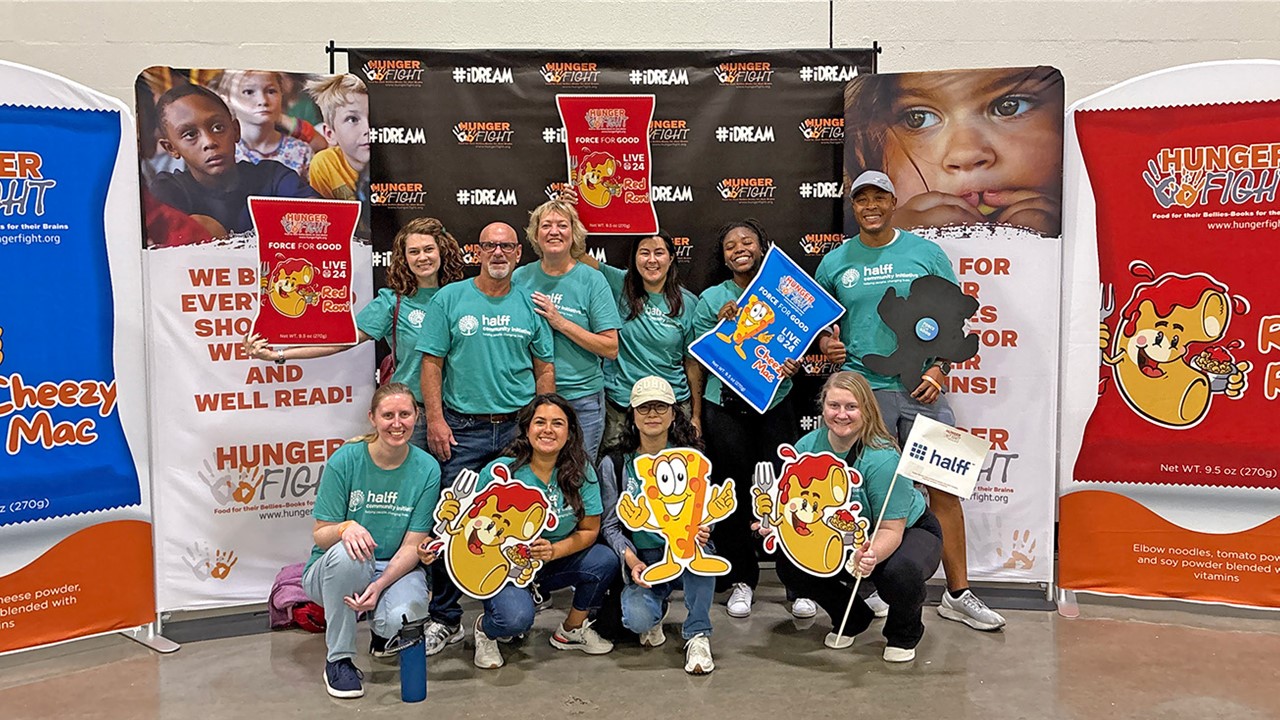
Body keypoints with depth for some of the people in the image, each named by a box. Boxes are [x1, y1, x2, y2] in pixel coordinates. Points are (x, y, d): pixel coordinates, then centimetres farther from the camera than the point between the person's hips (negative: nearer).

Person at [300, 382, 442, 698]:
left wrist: (379, 586, -27)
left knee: (403, 617, -33)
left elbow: (413, 545, -9)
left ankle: (383, 631, 9)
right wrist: (345, 528, -32)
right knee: (346, 553, -37)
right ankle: (338, 659, -15)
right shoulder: (345, 460, -12)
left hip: (396, 568, 0)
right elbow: (320, 534, -8)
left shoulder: (427, 468, -8)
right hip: (332, 573, 0)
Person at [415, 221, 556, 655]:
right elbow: (431, 363, -1)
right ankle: (445, 619, 7)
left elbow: (545, 368, 12)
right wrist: (435, 420, -9)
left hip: (519, 429, 2)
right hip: (462, 429, -2)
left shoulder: (530, 306, 9)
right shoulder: (450, 299, 2)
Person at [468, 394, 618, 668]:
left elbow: (589, 530, -3)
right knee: (517, 618, -33)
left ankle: (572, 630, 8)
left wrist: (554, 550, -21)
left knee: (605, 561, -21)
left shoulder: (581, 473, -7)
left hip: (556, 562, 4)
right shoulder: (500, 471, -16)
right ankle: (485, 629, 8)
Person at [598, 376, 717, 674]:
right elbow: (610, 525, 2)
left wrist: (700, 527, -23)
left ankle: (697, 635, -21)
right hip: (643, 560, 0)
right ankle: (656, 612, 12)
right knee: (638, 619, -29)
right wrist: (631, 560, -16)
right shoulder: (614, 464, 1)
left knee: (697, 543, -36)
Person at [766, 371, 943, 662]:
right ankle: (852, 618, 12)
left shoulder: (882, 458, -31)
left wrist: (872, 556, -51)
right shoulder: (807, 447, -15)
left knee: (900, 572, -38)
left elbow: (891, 529, -30)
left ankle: (905, 632, 1)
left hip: (910, 530, -5)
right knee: (789, 564, -17)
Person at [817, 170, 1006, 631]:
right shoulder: (835, 262, 8)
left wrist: (939, 369, -7)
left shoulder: (926, 253, 6)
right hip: (861, 389, 0)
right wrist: (826, 344, -6)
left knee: (944, 486, 1)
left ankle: (958, 594, 11)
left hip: (920, 388, 0)